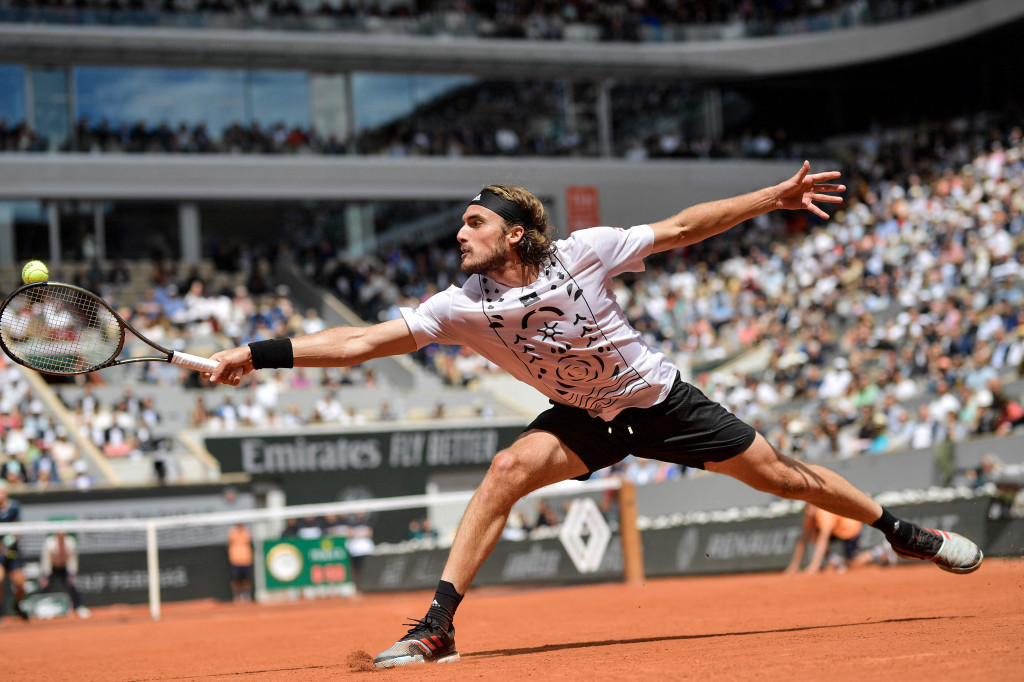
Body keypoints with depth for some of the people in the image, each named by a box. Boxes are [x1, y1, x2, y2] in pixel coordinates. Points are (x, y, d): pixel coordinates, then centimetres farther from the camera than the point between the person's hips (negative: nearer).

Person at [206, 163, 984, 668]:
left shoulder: (585, 251, -21)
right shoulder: (465, 307, -18)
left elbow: (679, 228, -11)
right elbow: (365, 340, -22)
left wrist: (775, 197, -12)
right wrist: (261, 354, -30)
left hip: (659, 398, -1)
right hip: (585, 418, 1)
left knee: (779, 473, 1)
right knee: (510, 468, -25)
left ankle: (903, 530, 25)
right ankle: (439, 626, -23)